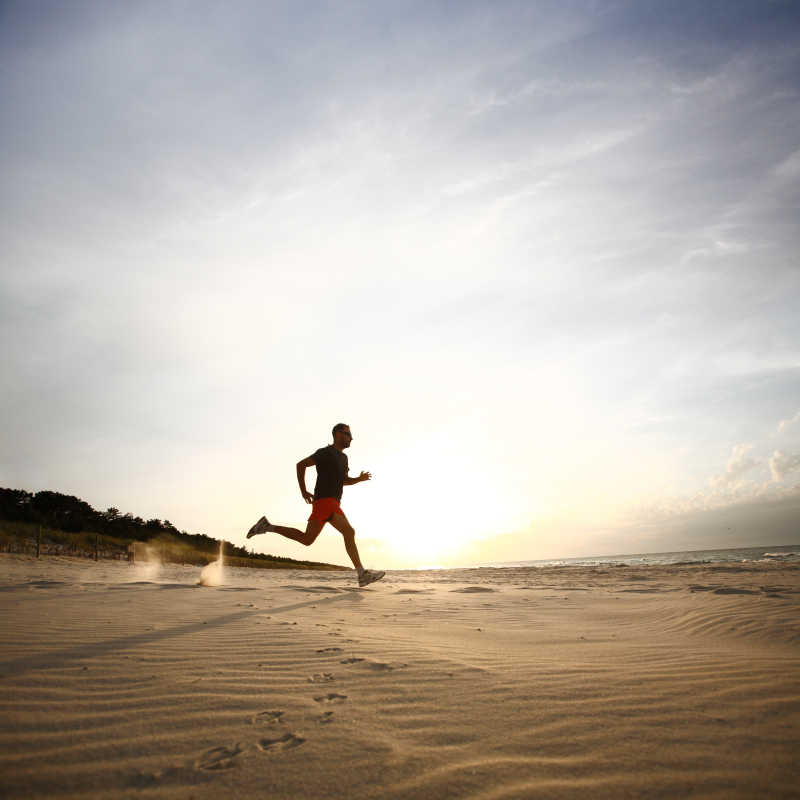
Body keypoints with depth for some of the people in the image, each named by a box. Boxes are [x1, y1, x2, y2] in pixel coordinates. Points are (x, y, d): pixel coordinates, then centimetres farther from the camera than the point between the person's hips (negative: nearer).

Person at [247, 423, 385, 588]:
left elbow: (345, 480, 29)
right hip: (325, 501, -11)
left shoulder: (343, 457, 22)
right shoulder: (326, 452, -6)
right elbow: (301, 464, -6)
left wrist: (360, 478, 9)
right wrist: (303, 491, -7)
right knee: (349, 532, -19)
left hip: (331, 503, 11)